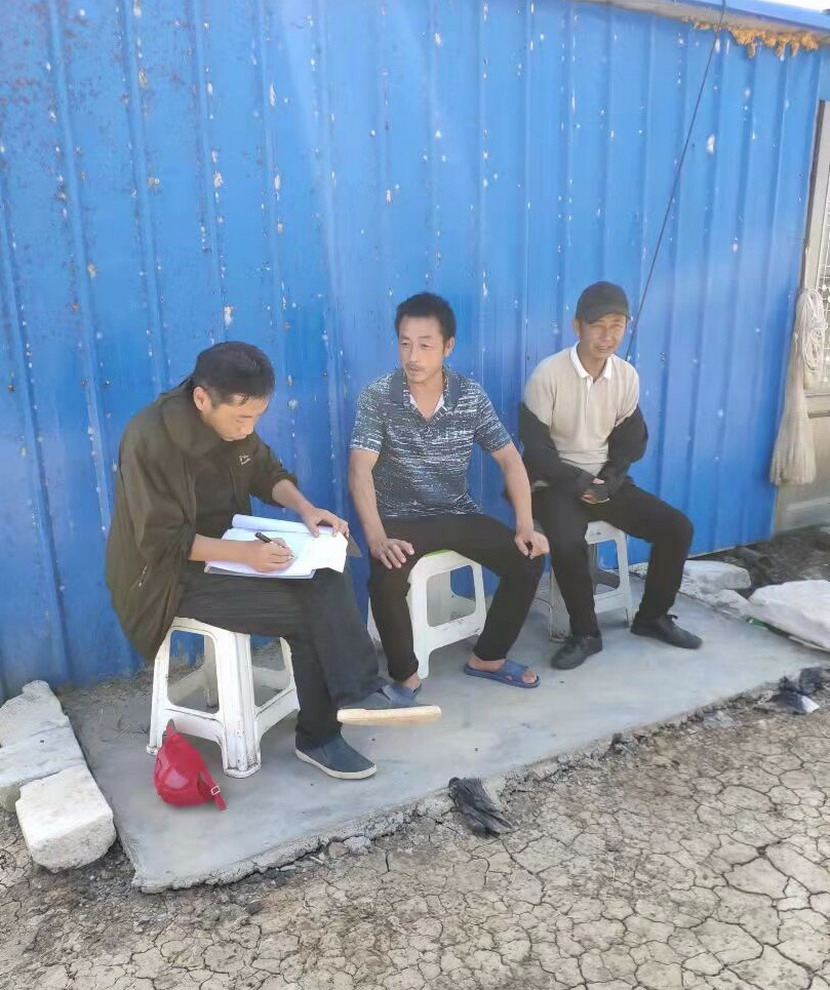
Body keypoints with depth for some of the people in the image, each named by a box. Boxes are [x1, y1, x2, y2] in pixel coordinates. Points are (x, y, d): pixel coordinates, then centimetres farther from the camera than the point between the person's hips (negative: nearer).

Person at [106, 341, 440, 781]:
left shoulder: (234, 421, -4)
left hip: (227, 551, 7)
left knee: (329, 584, -17)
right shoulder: (150, 440, -25)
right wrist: (244, 553, -32)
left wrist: (305, 508, -8)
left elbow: (267, 472, 11)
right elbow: (160, 542, -23)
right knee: (307, 614, -20)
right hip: (171, 575, -7)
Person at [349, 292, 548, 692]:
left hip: (458, 513, 4)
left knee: (528, 559, -11)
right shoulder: (377, 397, -13)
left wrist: (525, 526, -13)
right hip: (400, 518, -3)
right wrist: (376, 538, -36)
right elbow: (360, 471, -21)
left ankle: (487, 657, 10)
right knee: (387, 580, -32)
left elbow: (510, 459, -1)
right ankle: (405, 674, -4)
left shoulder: (472, 397, -4)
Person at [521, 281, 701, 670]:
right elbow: (534, 446, -13)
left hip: (606, 480, 5)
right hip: (557, 483, -5)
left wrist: (610, 479, -10)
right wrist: (577, 481, -21)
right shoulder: (548, 374, -14)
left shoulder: (627, 375, 1)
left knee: (676, 528, -7)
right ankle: (585, 633, -7)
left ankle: (652, 616, 16)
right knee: (568, 544, -33)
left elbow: (631, 439, 7)